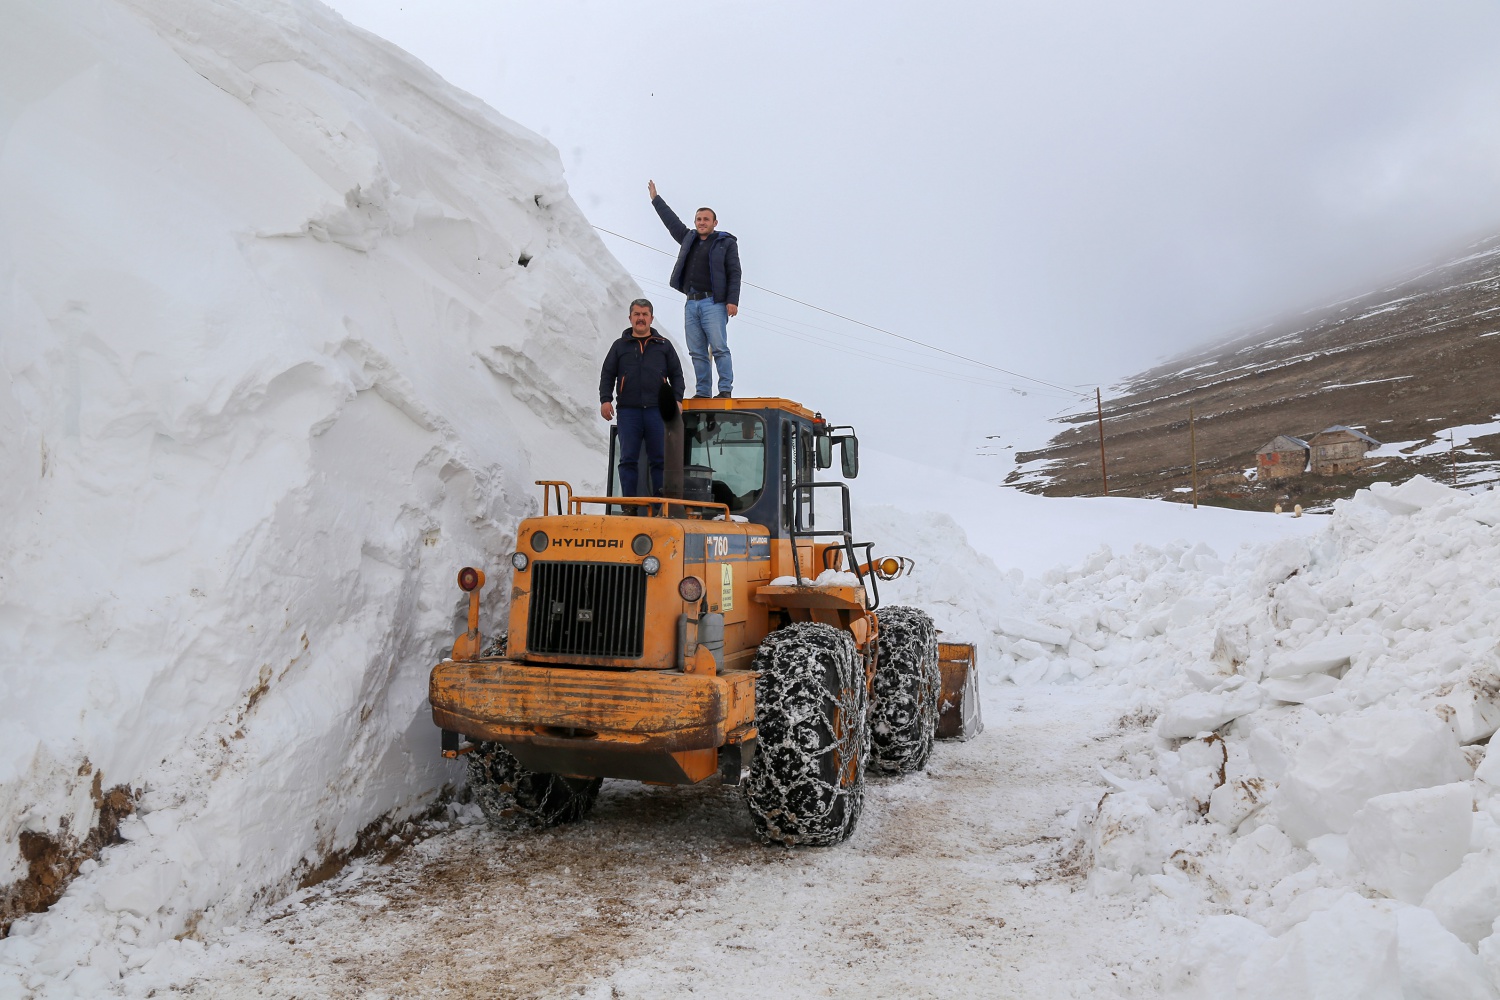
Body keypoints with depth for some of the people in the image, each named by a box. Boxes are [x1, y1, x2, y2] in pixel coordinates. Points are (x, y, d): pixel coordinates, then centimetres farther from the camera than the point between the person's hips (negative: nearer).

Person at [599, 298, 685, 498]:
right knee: (628, 459, -3)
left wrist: (676, 400, 1)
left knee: (660, 459, -1)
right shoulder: (620, 346, 16)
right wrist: (605, 399, -2)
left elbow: (676, 375, 14)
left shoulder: (664, 345, 16)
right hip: (628, 410, 0)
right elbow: (607, 375, 13)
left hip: (657, 409, 0)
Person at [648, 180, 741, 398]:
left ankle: (726, 389, -11)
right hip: (692, 303, 6)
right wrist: (655, 199, 38)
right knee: (697, 352, 2)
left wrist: (732, 301, -12)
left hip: (714, 303, -6)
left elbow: (734, 273, -2)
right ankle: (703, 392, 4)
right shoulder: (688, 238, 20)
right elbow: (671, 221, 33)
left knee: (718, 348, -12)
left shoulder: (726, 243, 5)